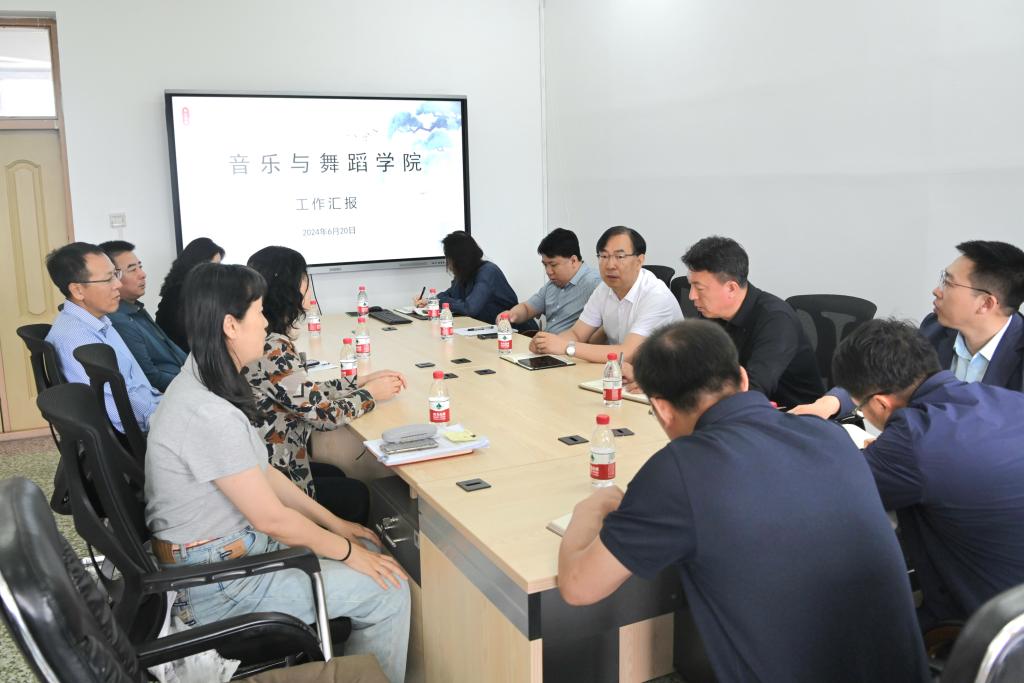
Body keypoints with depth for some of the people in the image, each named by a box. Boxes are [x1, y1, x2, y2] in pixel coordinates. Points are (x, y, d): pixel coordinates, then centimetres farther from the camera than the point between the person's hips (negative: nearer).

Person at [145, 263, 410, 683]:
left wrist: (335, 524, 9)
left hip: (235, 541, 10)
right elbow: (272, 518, -22)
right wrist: (347, 550, -8)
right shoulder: (209, 414, -29)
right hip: (215, 583, -9)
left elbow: (261, 473, 9)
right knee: (388, 593, -7)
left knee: (366, 550, 12)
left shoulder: (200, 384, 2)